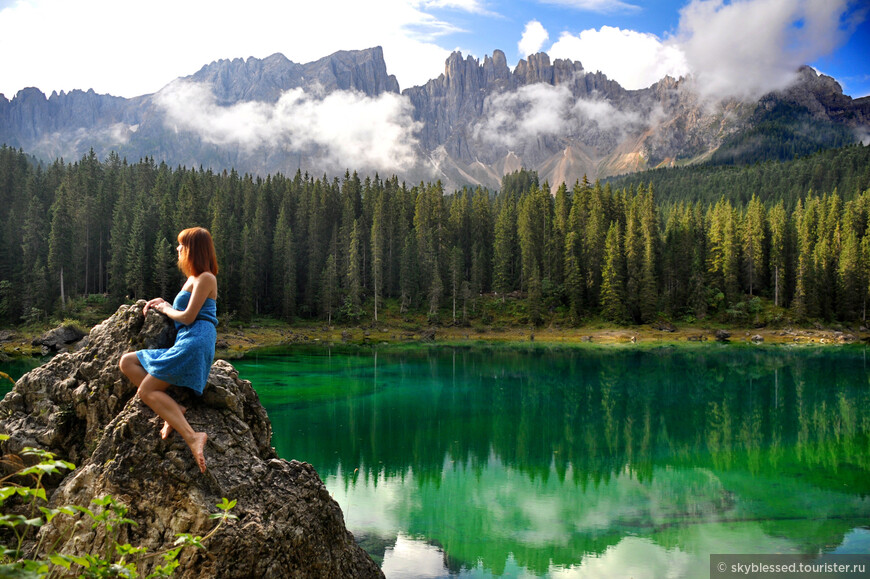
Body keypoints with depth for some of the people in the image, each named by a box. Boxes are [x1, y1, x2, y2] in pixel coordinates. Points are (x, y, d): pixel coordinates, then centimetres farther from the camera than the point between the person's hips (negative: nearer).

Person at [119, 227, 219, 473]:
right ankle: (173, 410, -9)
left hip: (195, 340, -11)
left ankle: (192, 437, -27)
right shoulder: (193, 278, 26)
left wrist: (165, 308, 6)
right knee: (127, 362, 9)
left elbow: (188, 317, -11)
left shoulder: (205, 278, -6)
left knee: (146, 390, -15)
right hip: (183, 343, 11)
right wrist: (162, 303, 17)